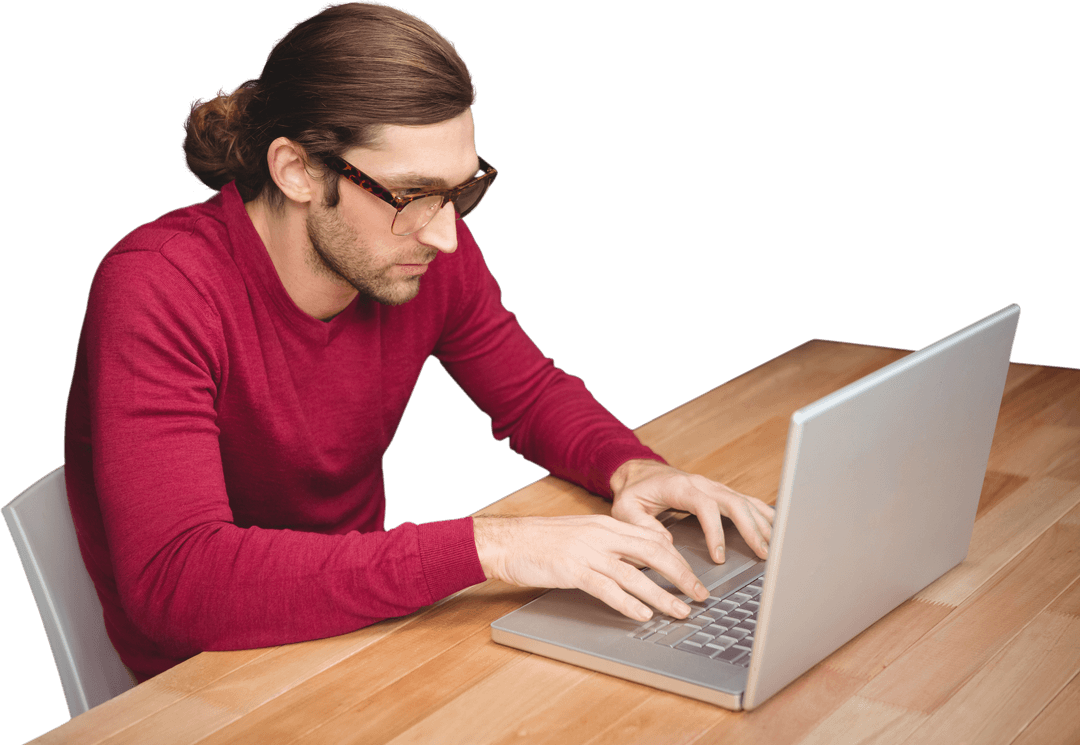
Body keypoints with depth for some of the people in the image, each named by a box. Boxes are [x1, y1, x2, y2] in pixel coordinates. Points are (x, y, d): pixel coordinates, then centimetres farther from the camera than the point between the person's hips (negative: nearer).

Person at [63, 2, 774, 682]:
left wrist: (631, 469, -15)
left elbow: (532, 392, 9)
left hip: (363, 619, 6)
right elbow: (175, 581, -37)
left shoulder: (430, 253, -8)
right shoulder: (159, 290, -26)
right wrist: (487, 545, -41)